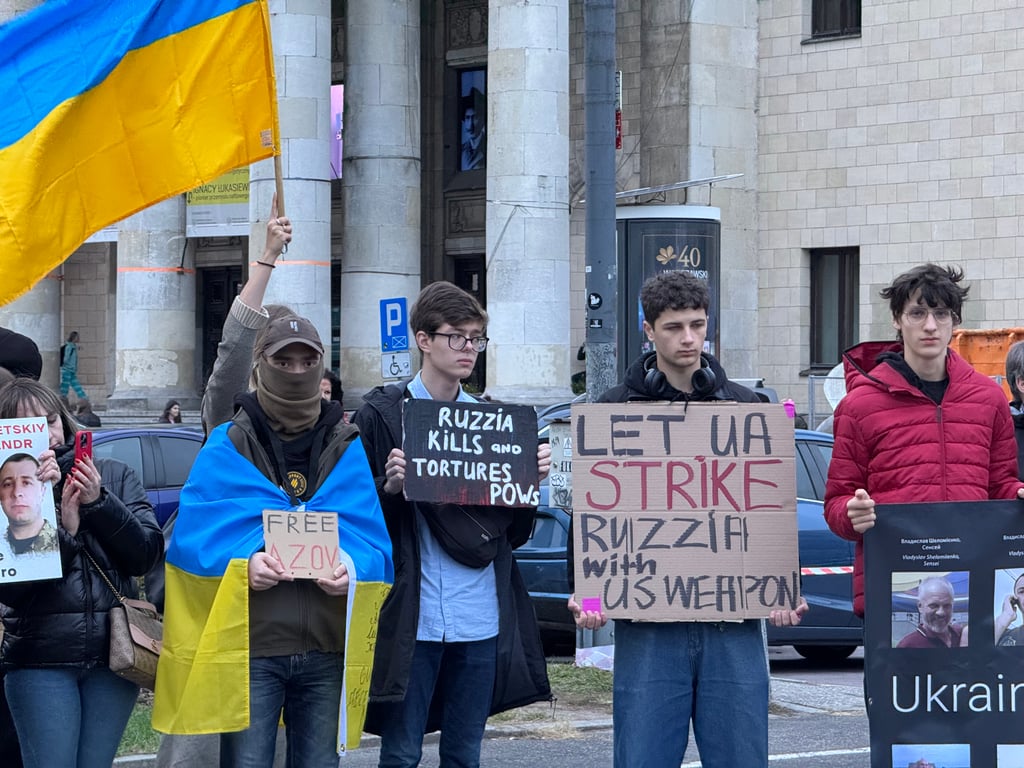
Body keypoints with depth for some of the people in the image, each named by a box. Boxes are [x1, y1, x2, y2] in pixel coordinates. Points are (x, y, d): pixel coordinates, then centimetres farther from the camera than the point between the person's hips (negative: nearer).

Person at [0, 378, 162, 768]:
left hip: (113, 652, 2)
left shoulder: (115, 476, 8)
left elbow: (146, 555, 1)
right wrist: (63, 526, -16)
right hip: (41, 660, -1)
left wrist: (99, 502, -11)